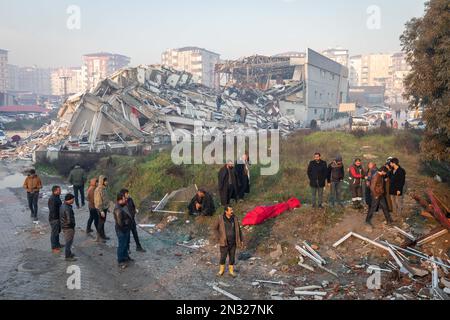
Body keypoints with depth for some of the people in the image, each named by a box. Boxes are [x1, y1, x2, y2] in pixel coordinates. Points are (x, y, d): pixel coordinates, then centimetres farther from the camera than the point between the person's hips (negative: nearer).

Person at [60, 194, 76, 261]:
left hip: (64, 226, 9)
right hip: (69, 228, -9)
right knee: (69, 242, 3)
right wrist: (73, 224, -10)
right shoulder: (68, 208, -28)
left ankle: (69, 253, 36)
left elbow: (61, 217, 12)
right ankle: (68, 257, 13)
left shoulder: (62, 206, 3)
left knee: (68, 241, 23)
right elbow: (69, 220, -28)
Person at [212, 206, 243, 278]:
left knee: (232, 257, 12)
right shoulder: (220, 218, -11)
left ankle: (231, 271, 29)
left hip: (233, 242, 3)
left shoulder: (234, 218, -2)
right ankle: (221, 270, 29)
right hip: (224, 242, -3)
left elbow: (238, 229, 7)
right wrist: (219, 238, -9)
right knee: (223, 257, 7)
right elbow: (214, 228, -3)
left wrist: (241, 240, 7)